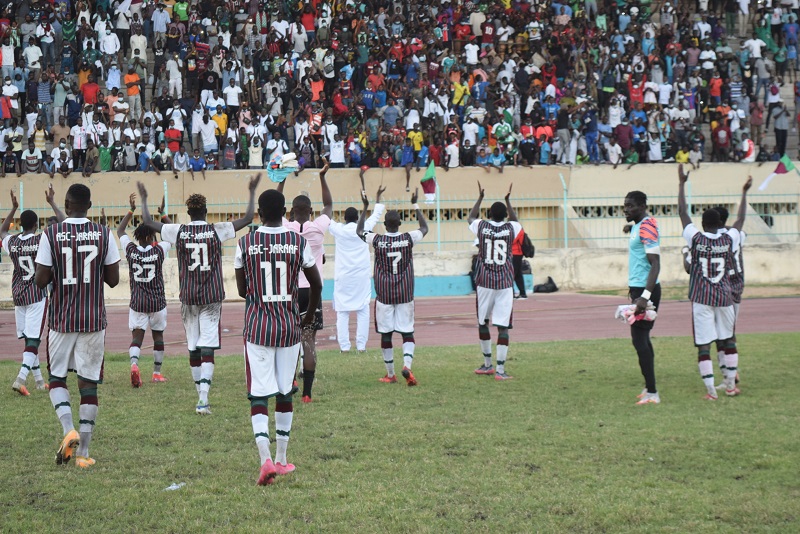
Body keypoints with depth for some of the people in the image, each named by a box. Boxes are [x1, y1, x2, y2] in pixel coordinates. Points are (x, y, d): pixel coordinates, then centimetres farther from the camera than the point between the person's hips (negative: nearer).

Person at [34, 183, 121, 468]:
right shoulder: (104, 235, -3)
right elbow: (113, 280, 1)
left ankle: (69, 430, -11)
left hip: (61, 319, -1)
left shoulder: (51, 235, -7)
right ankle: (83, 452, 4)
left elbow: (41, 281, -7)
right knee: (89, 383, 6)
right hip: (94, 320, 1)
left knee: (57, 378, 14)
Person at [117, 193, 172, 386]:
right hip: (157, 302, -1)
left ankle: (134, 364, -31)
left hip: (137, 303, 1)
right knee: (158, 336, 15)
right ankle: (157, 372, 23)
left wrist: (131, 210, 14)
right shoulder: (159, 251, -10)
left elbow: (120, 231, 14)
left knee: (137, 336, -3)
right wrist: (162, 214, 5)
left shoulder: (131, 250, -4)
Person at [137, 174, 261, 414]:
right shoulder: (216, 230, -5)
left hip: (189, 297, 2)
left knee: (193, 348, 11)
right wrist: (252, 192, 13)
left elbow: (147, 221, 9)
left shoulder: (178, 232, -2)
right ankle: (203, 400, -20)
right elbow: (248, 218, 2)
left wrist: (143, 199, 24)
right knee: (207, 348, -7)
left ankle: (202, 398, 19)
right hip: (212, 296, -2)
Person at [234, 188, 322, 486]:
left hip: (257, 327, -1)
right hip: (289, 327, 1)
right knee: (285, 394, 14)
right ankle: (281, 460, 22)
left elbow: (242, 290, 5)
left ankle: (266, 459, -19)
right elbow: (316, 285, 5)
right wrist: (310, 316, 23)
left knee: (258, 397, -1)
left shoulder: (245, 244, -4)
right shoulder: (299, 243, -3)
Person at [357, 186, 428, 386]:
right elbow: (424, 228, 17)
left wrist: (366, 207, 18)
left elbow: (359, 231, 14)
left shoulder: (377, 240, -6)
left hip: (384, 295, 0)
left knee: (386, 334, 8)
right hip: (405, 294, 0)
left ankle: (390, 374, 14)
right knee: (407, 332, 4)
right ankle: (407, 365, -19)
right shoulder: (408, 239, -5)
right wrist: (415, 204, 21)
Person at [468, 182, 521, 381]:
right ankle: (500, 369, -10)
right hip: (505, 283, -1)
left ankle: (487, 364, 27)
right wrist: (508, 199, 34)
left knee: (482, 322, 18)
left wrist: (480, 198, 31)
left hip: (485, 282, 1)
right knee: (503, 326, -3)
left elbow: (471, 218, 23)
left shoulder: (482, 227, -2)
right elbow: (514, 220, 26)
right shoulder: (510, 229, -1)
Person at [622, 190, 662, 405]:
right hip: (638, 289, 10)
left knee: (639, 340, -11)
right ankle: (649, 388, 21)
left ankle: (651, 393, -11)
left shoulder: (647, 227, -17)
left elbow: (655, 264, -23)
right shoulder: (638, 226, 14)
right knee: (642, 339, 14)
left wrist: (645, 296, -29)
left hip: (645, 289, -10)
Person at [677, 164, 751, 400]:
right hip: (724, 297, 2)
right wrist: (744, 193, 26)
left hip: (701, 299, -2)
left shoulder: (696, 238, -5)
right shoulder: (728, 239, -1)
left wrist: (682, 184, 11)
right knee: (728, 340, 16)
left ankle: (711, 390, -8)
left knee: (704, 345, -3)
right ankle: (731, 385, 22)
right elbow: (740, 219, 15)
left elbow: (683, 212, 3)